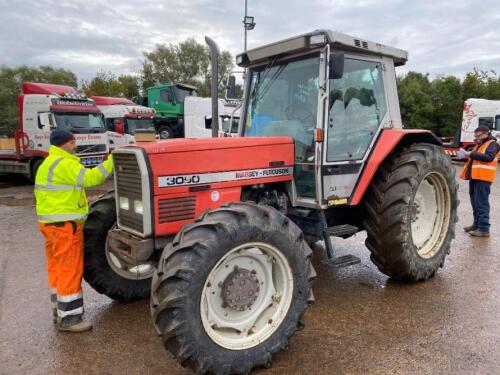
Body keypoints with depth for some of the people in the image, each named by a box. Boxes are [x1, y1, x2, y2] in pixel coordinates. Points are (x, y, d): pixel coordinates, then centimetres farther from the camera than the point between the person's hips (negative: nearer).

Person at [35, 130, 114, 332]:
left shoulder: (48, 164, 18)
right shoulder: (64, 164, -17)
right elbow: (89, 178, -28)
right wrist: (112, 162, -27)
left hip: (51, 223, 11)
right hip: (64, 225, -11)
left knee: (57, 268, 16)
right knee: (70, 270, -6)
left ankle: (59, 310, 26)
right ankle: (68, 318, 0)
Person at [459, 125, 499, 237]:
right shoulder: (479, 145, 23)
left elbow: (489, 157, -20)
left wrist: (471, 154, -20)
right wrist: (467, 155, 5)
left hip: (483, 178, -9)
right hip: (474, 177, 9)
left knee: (481, 204, -10)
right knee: (475, 202, 14)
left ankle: (484, 229, -9)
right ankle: (477, 224, 24)